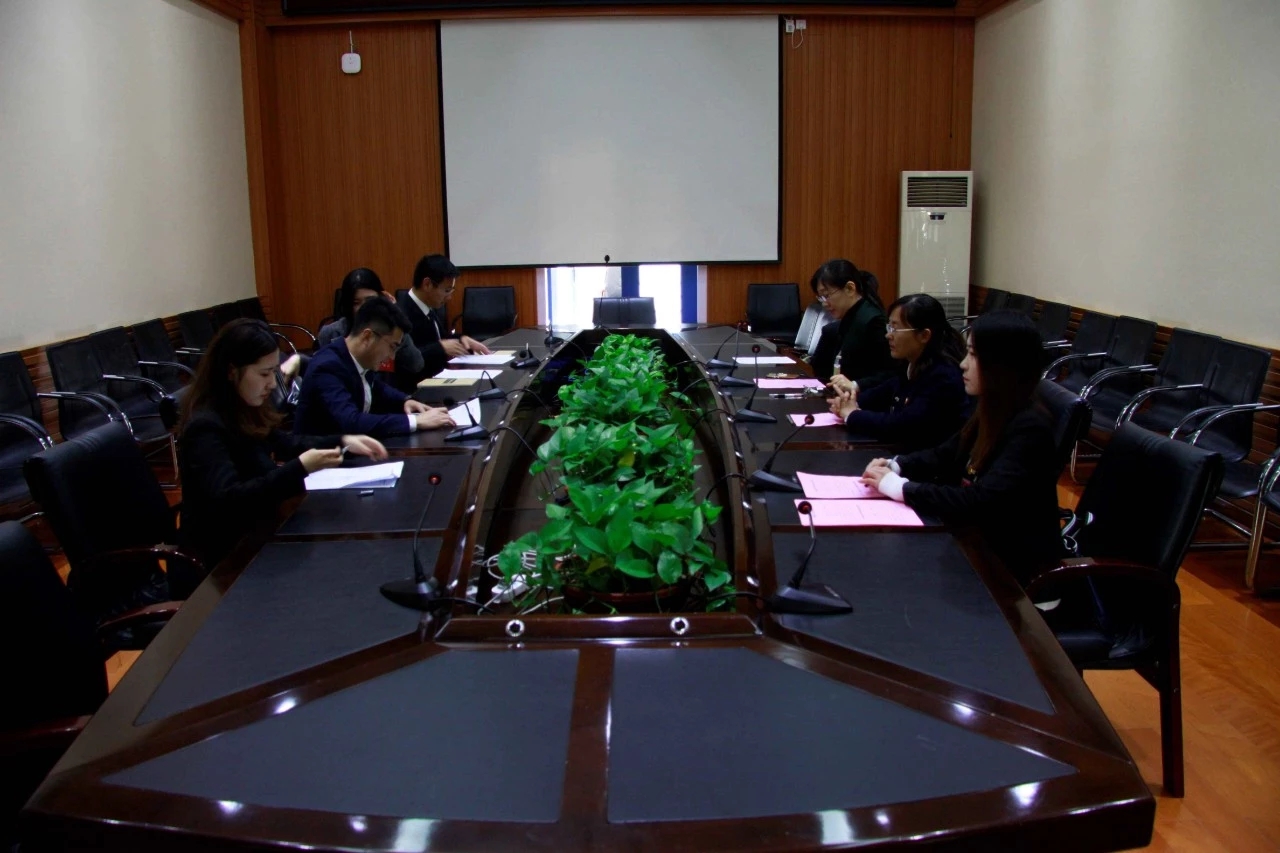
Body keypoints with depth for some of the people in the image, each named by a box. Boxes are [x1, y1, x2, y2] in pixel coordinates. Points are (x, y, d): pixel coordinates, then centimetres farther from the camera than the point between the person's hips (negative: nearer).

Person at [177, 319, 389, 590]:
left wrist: (342, 441, 8)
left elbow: (285, 444, 22)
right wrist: (300, 468, -37)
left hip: (247, 541, 8)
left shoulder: (243, 411, 4)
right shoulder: (205, 427, -22)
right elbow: (228, 500, -33)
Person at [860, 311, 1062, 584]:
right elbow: (944, 454, 12)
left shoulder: (1029, 430, -23)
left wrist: (899, 487, -26)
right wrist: (896, 466, -7)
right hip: (980, 540, 7)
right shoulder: (992, 412, 2)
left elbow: (979, 504, -31)